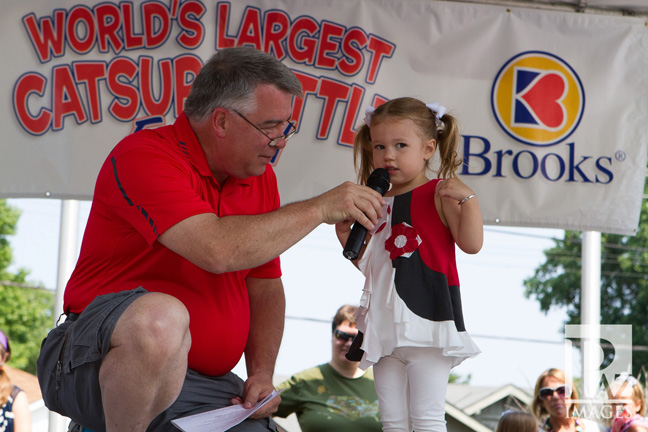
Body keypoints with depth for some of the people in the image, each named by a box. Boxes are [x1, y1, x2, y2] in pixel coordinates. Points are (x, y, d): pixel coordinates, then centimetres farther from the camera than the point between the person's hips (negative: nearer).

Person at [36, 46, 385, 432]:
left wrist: (262, 373, 0)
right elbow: (217, 249, -27)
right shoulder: (144, 156, -13)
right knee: (162, 316, -39)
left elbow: (265, 287, 17)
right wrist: (319, 208, -18)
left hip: (205, 386, 7)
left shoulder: (260, 177, 12)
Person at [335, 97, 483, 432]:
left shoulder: (439, 194, -3)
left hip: (426, 319, -7)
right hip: (385, 326, 7)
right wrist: (347, 237, 9)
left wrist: (467, 197, -23)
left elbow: (471, 243, -14)